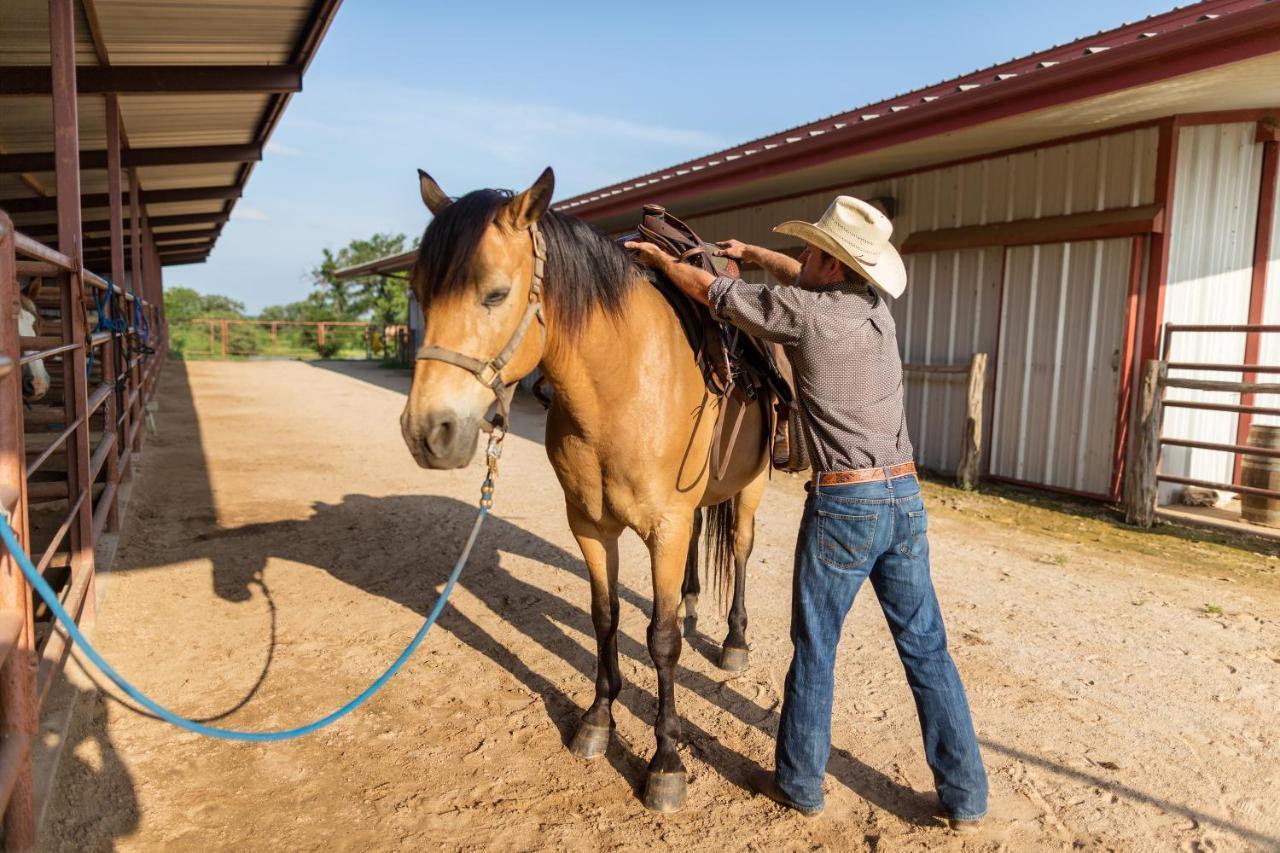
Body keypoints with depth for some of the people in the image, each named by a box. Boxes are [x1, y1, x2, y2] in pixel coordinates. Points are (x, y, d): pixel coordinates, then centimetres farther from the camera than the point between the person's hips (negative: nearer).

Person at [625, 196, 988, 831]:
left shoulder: (800, 312, -10)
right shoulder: (878, 305, 8)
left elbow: (710, 291, 4)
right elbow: (810, 278, 30)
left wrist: (661, 258, 21)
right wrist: (751, 253, 39)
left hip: (843, 504, -6)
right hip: (905, 498, 6)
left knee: (814, 650, 10)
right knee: (927, 649, 14)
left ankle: (799, 783, 27)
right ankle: (964, 798, 24)